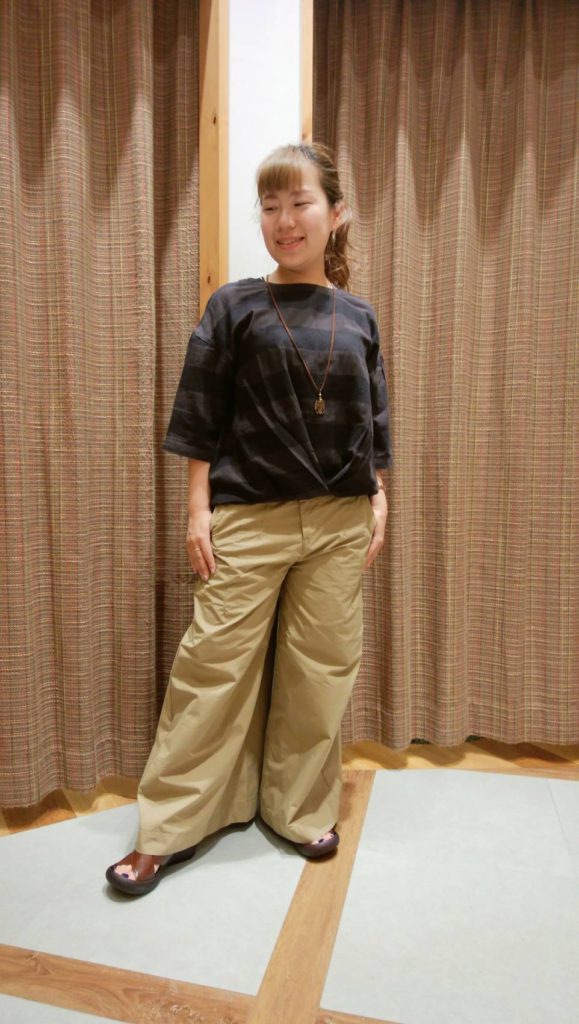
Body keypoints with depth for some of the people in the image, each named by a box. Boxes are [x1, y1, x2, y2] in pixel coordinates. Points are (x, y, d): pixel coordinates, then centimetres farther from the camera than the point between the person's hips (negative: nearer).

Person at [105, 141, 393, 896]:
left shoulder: (358, 318, 10)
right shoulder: (234, 307, 2)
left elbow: (374, 424, 13)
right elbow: (201, 420, 0)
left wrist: (379, 501, 8)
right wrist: (199, 509, -5)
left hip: (340, 521, 3)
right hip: (247, 517, -2)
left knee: (322, 668, 9)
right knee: (213, 666, 1)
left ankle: (300, 808, 30)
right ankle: (169, 831, 18)